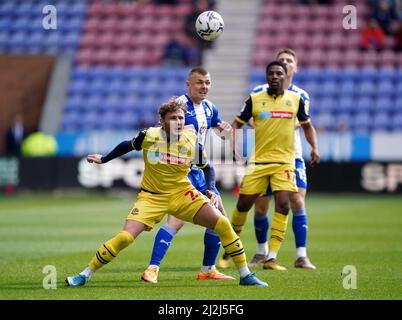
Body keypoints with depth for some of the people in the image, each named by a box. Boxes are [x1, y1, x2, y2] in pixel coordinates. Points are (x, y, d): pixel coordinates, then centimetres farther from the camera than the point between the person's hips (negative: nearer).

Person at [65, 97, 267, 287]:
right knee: (125, 237, -19)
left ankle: (245, 275, 1)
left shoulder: (192, 143, -9)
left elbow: (207, 168, 9)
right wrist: (104, 159, 16)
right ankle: (85, 275, -3)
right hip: (151, 197, -2)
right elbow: (128, 146, 10)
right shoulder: (149, 136, -13)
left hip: (182, 193, 2)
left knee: (222, 224, -13)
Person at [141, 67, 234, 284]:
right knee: (177, 218, -25)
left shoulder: (209, 108, 10)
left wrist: (223, 129, 6)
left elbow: (218, 125, 28)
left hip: (199, 171, 9)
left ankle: (208, 270, 25)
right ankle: (152, 269, -28)